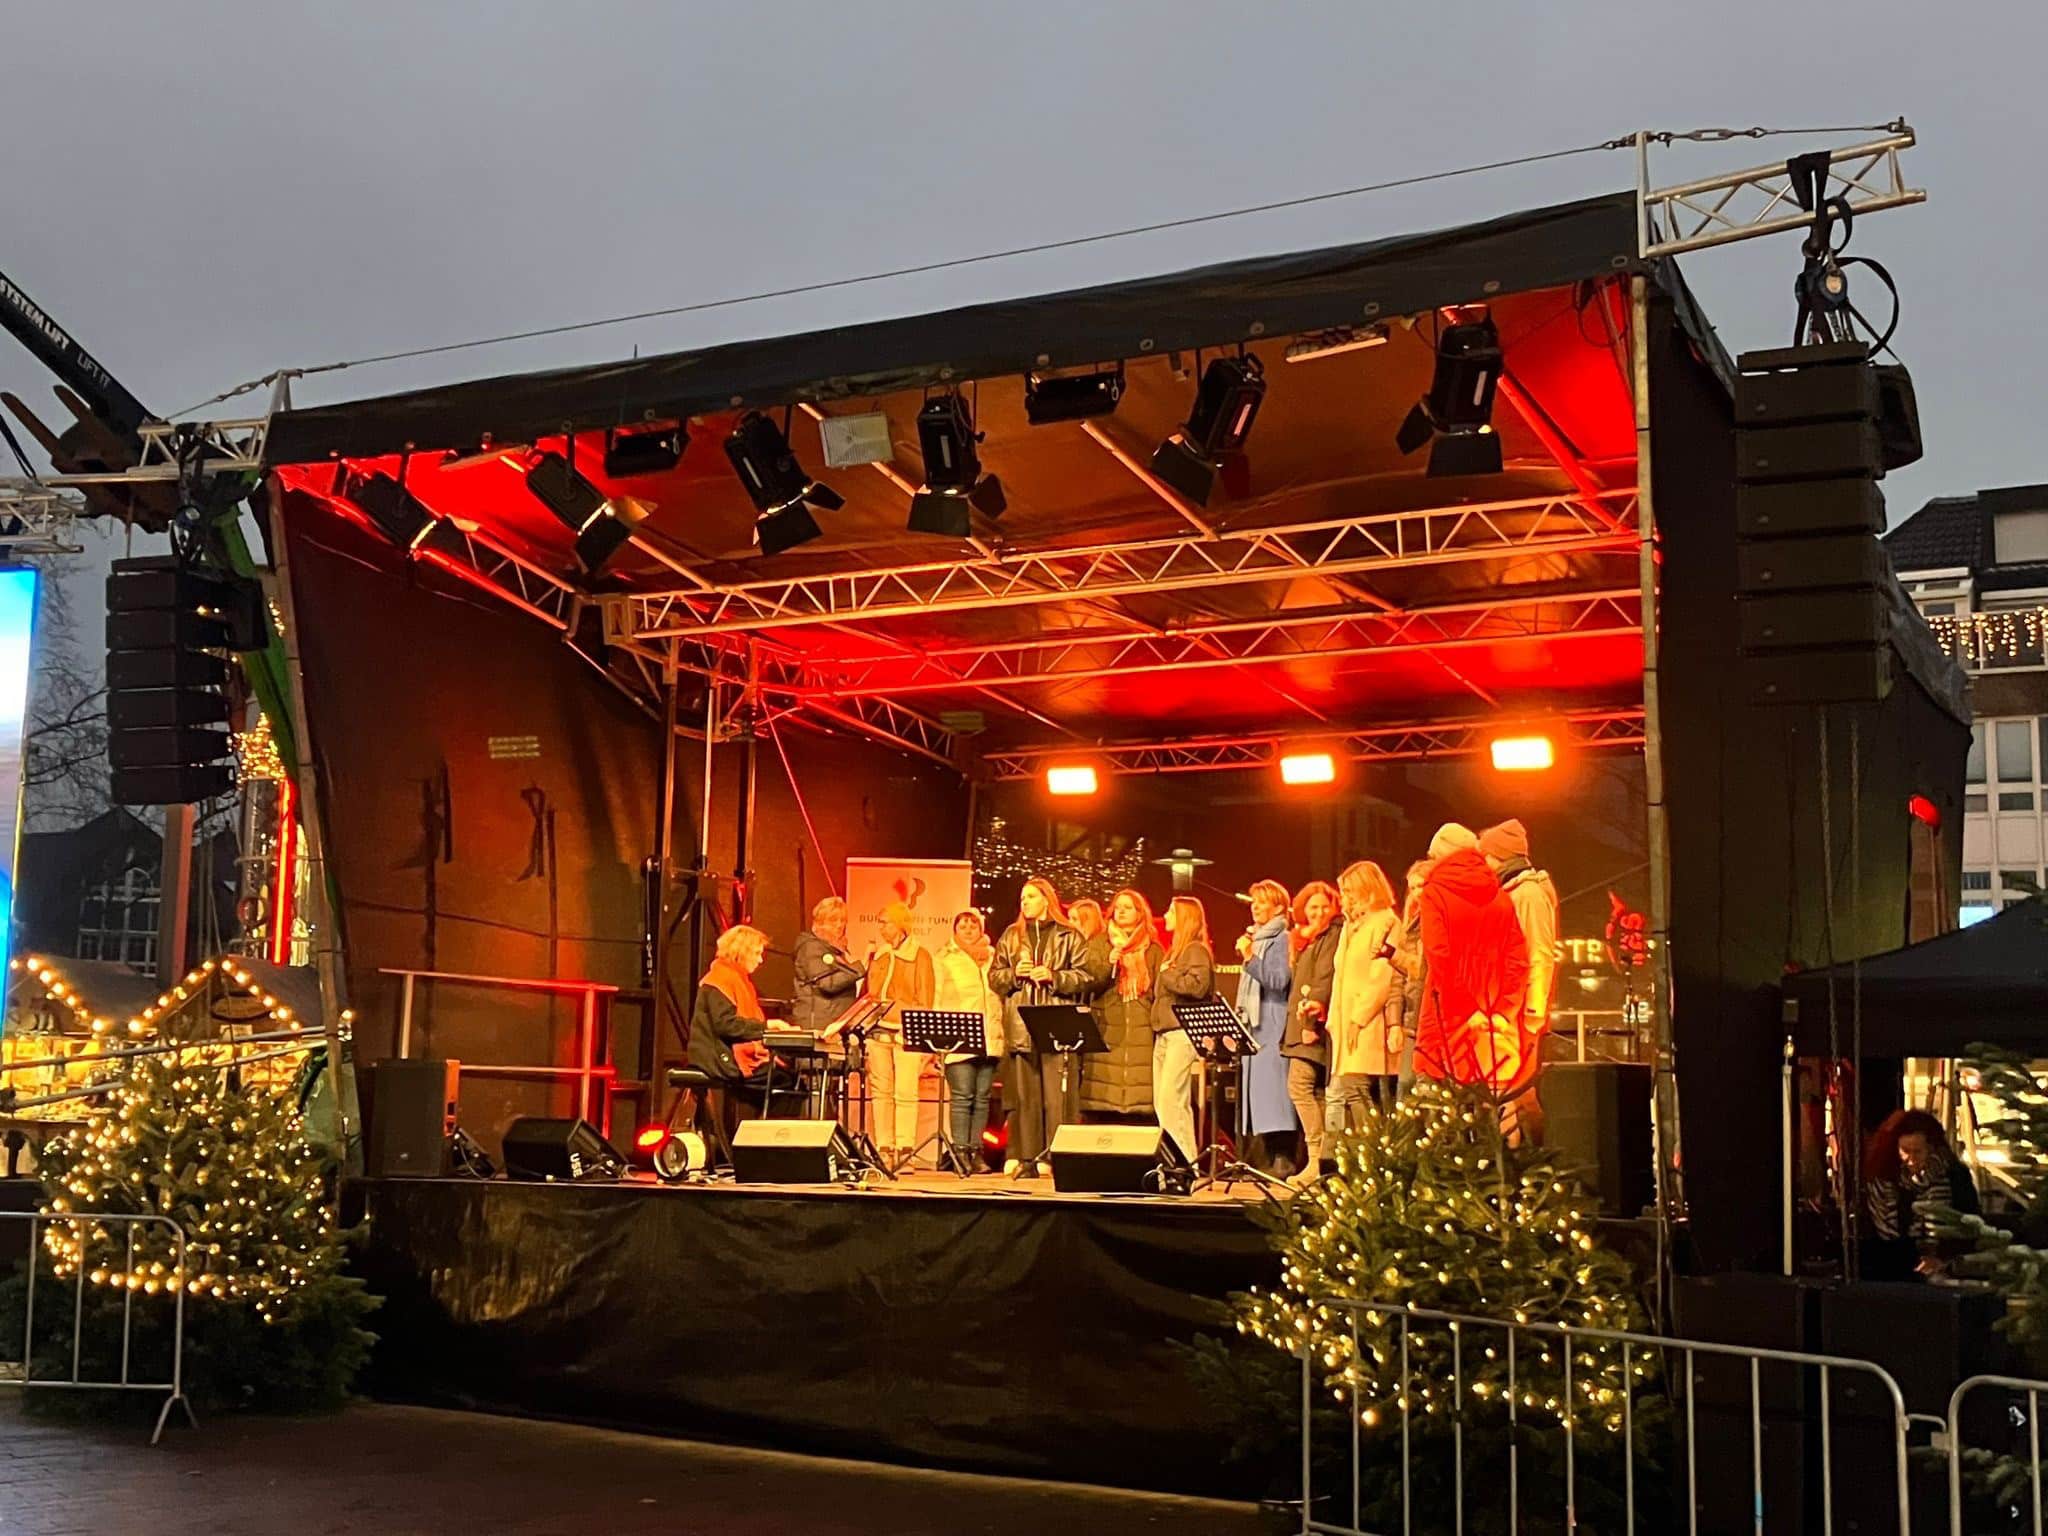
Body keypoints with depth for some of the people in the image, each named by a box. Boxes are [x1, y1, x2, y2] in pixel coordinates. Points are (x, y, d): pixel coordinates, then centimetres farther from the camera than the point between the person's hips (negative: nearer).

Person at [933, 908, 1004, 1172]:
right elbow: (935, 1000, 6)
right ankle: (960, 1151, -9)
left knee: (982, 1097, 1)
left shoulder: (992, 958, 20)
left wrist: (1001, 1030, 10)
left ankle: (976, 1150, 4)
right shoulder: (945, 960, 11)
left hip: (989, 1039, 4)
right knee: (962, 1096, -10)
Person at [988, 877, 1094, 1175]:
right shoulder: (1011, 936, 17)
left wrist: (1053, 977, -13)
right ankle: (1026, 1160, 6)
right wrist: (1015, 974, -3)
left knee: (1058, 1096, -7)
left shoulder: (1069, 937, 5)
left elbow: (1084, 977, -1)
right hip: (1020, 1025, 3)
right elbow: (994, 976, 15)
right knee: (1023, 1096, 2)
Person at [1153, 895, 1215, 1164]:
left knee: (1171, 1099, -16)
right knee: (1162, 1102, 6)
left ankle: (1187, 1162, -15)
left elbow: (1197, 986, -20)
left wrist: (1168, 974, -10)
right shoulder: (1173, 951, 23)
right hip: (1164, 1034, 10)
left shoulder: (1196, 950, -5)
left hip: (1183, 1033, -10)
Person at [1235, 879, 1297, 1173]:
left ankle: (1281, 1160, -14)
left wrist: (1250, 958, -19)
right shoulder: (1255, 938, 21)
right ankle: (1256, 1161, 8)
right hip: (1253, 1025, 9)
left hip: (1272, 1028, -9)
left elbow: (1279, 980, -17)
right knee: (1251, 1091, 6)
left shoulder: (1282, 940, -5)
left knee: (1270, 1092, -13)